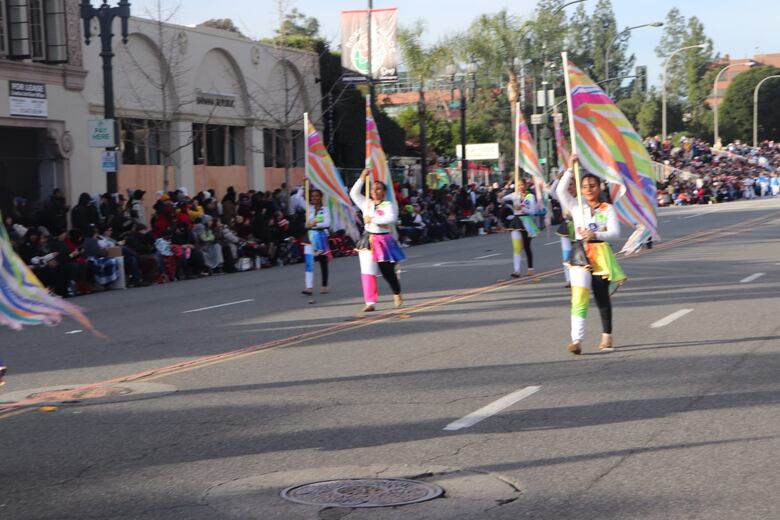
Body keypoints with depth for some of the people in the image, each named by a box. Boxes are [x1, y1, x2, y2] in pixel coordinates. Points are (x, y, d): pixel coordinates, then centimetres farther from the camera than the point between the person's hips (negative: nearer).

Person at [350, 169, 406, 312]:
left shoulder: (389, 205, -3)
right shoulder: (366, 204, 12)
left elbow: (391, 218, -21)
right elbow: (354, 193, 11)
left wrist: (372, 219, -19)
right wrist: (362, 178, 3)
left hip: (384, 240, -4)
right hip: (368, 241, 4)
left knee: (387, 271, 1)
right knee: (367, 272, -5)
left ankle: (397, 294, 28)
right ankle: (370, 302, -5)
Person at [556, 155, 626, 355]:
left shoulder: (607, 209, 4)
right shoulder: (576, 207, 8)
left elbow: (615, 232, -7)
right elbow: (560, 191, -6)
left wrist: (596, 235, -24)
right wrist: (570, 168, -8)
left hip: (601, 254, 0)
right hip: (580, 254, 0)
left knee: (602, 296, 8)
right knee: (579, 295, -12)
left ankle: (607, 337, 21)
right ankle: (576, 339, -18)